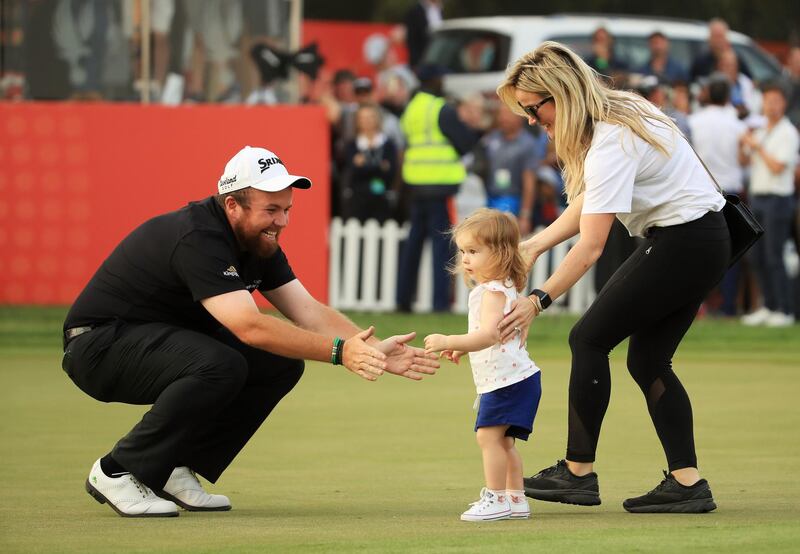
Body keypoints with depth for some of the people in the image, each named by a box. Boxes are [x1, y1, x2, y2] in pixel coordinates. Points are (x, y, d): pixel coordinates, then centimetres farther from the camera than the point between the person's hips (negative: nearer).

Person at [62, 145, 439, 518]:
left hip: (164, 341, 9)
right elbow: (249, 327, -37)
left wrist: (377, 352, -17)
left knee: (281, 363, -4)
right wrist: (339, 351, -40)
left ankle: (176, 469, 2)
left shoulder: (259, 241, 1)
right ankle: (118, 472, -18)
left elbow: (309, 312, -3)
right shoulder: (199, 238, -28)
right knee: (220, 365, -33)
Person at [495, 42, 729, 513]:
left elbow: (591, 247, -26)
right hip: (703, 243, 10)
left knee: (590, 338, -5)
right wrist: (534, 245, 3)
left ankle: (579, 471, -1)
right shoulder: (615, 113, 6)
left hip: (682, 242, -10)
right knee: (648, 359, 9)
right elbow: (589, 204, 13)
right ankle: (688, 483, 2)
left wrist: (538, 301, -24)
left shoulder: (612, 142, -24)